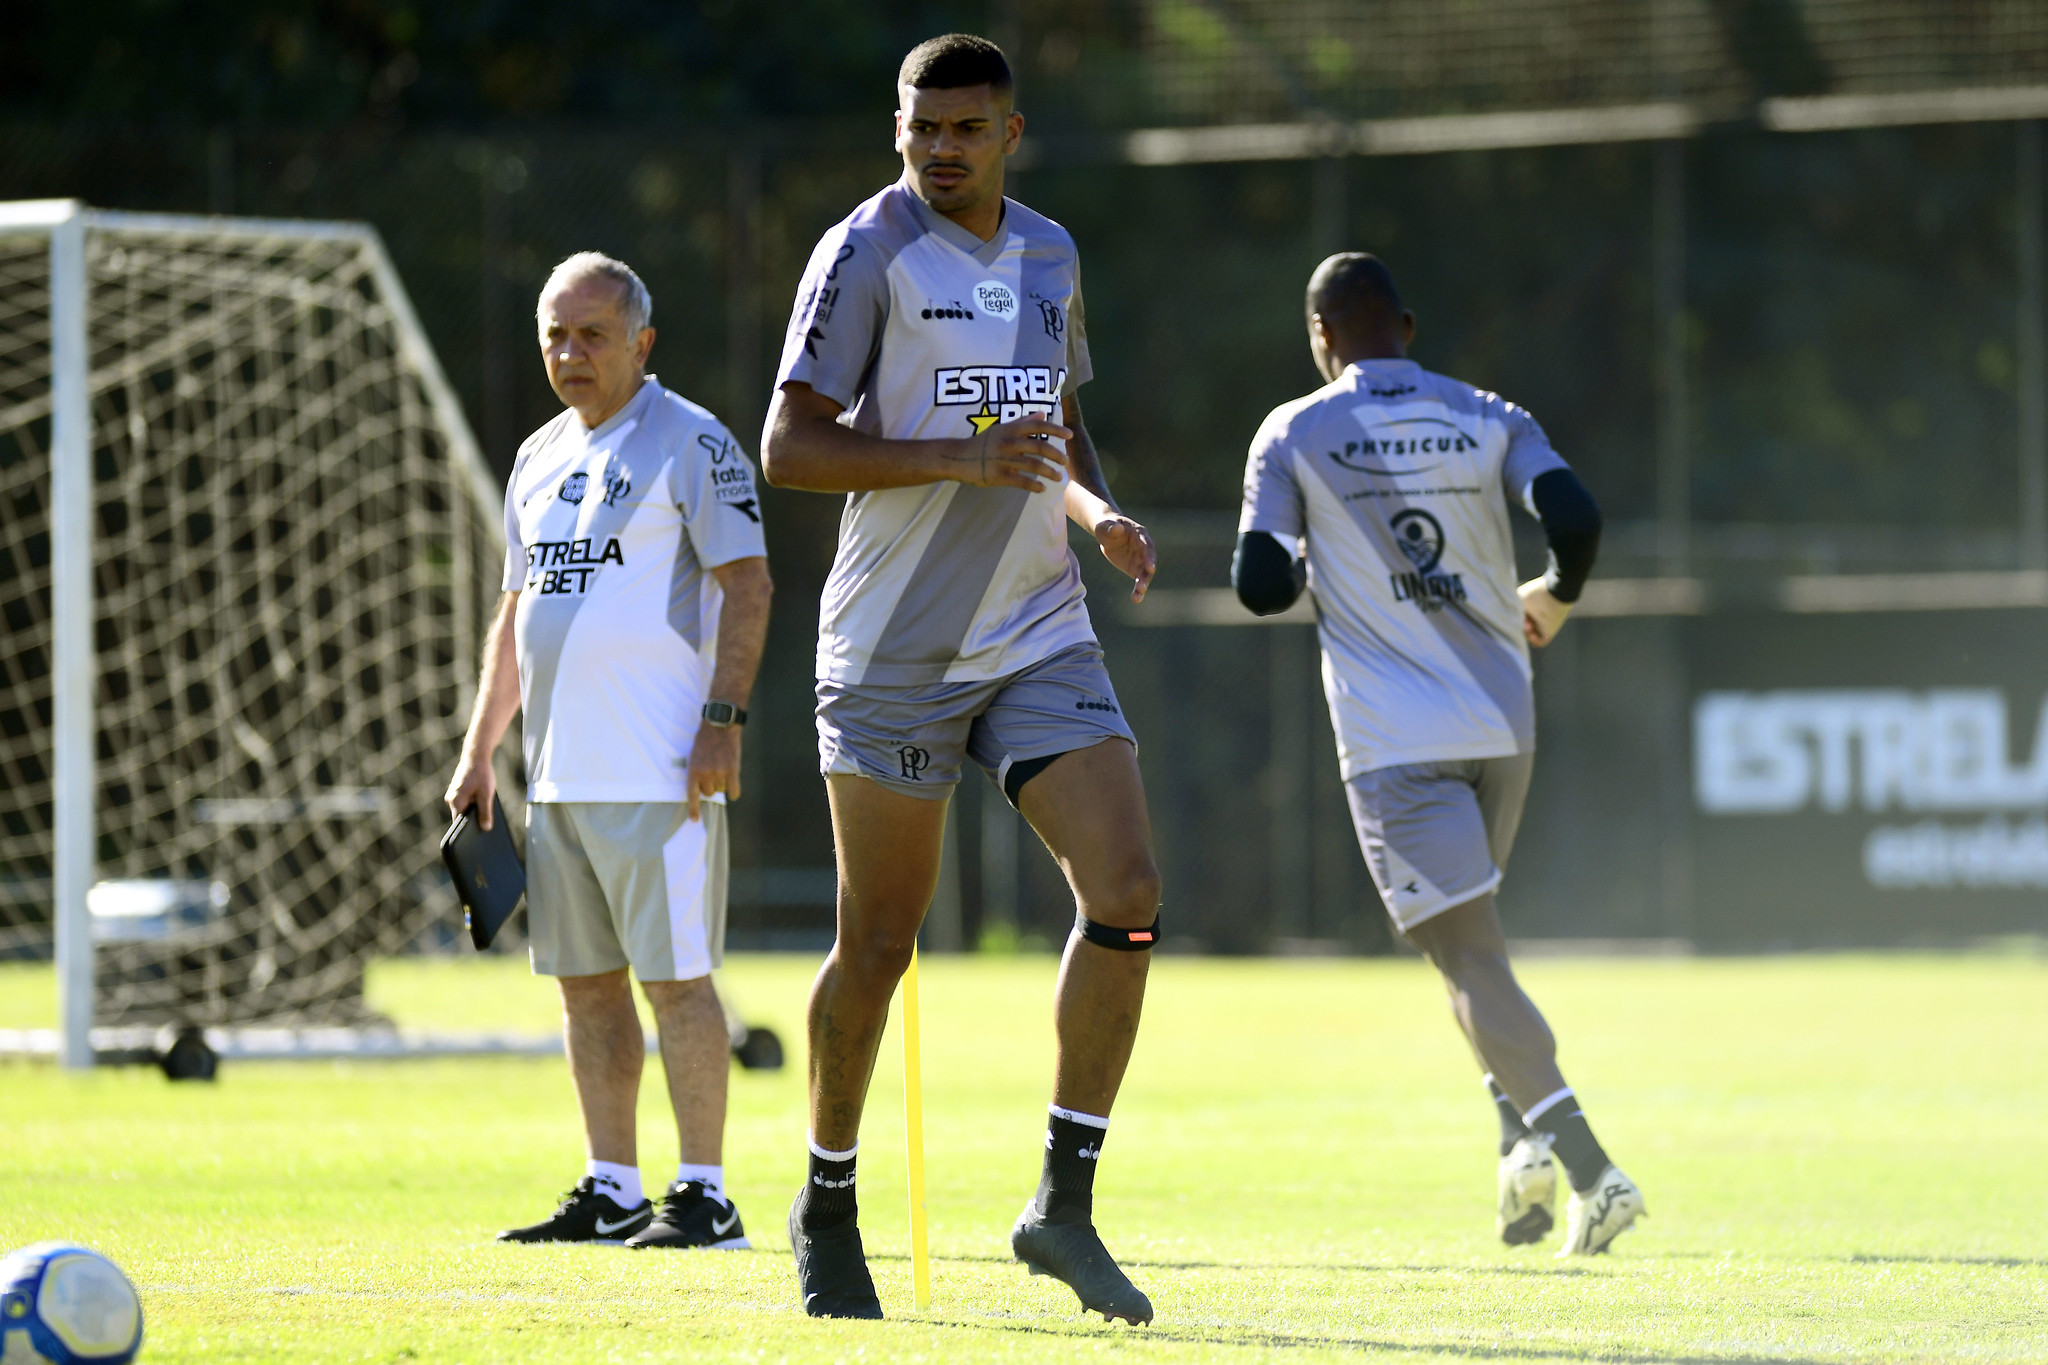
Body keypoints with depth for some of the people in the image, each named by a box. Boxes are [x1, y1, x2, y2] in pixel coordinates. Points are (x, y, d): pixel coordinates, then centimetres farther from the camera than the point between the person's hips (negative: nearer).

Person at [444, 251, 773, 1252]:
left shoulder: (691, 444, -4)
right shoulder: (539, 459, 18)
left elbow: (748, 585, -10)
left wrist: (723, 719, -18)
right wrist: (478, 751, 19)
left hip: (659, 773, -8)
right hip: (558, 776, 8)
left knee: (675, 976, -9)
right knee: (585, 980, 9)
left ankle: (705, 1196, -7)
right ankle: (611, 1192, 14)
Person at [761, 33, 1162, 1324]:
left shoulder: (1049, 252, 12)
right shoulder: (869, 250, -7)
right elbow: (790, 447, -13)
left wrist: (1096, 508, 3)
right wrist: (960, 458, -22)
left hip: (1039, 635, 5)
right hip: (895, 645, -5)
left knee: (1128, 896, -11)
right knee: (879, 943, 2)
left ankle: (1064, 1205, -3)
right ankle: (829, 1208, 22)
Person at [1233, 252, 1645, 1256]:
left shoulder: (1293, 436, -1)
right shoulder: (1487, 420, 6)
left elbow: (1260, 586, -6)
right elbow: (1575, 517, -8)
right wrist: (1555, 597, 13)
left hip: (1396, 741, -4)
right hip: (1501, 726, 4)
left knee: (1469, 957, -9)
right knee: (1469, 942, 25)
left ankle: (1586, 1165, -25)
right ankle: (1526, 1133, 9)